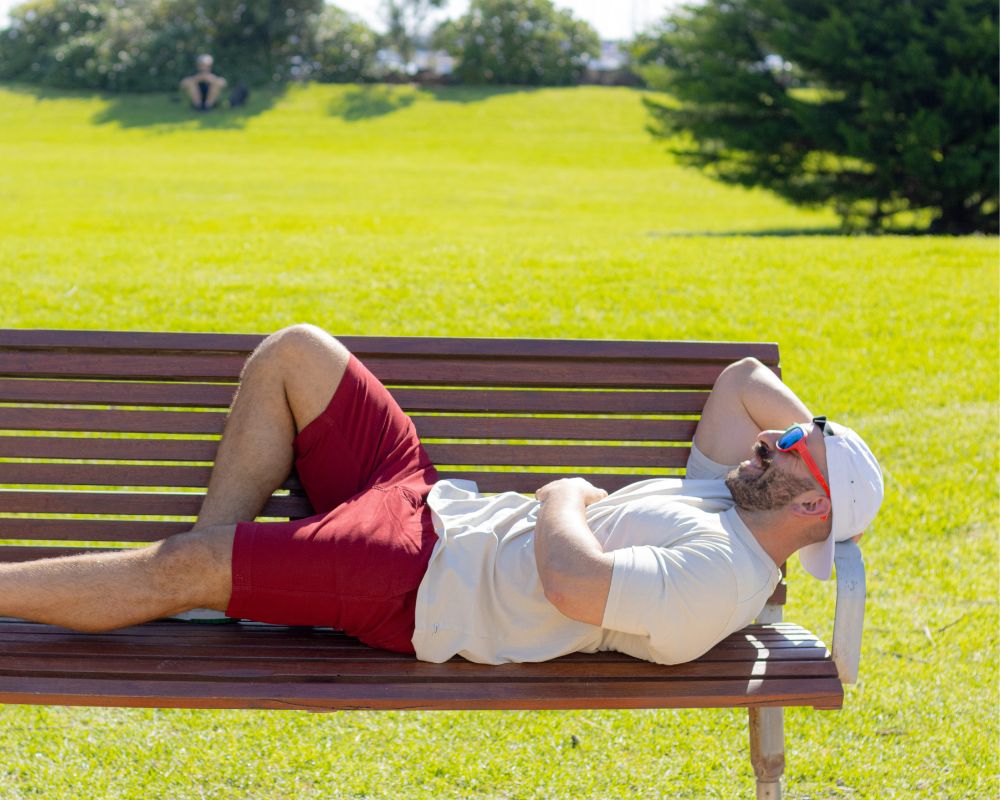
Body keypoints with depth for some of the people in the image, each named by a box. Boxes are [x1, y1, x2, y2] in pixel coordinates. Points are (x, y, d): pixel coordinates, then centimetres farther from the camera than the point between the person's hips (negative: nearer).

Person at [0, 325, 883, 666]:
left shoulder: (718, 580, -23)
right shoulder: (729, 498, 8)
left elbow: (570, 584, -35)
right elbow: (743, 380, 22)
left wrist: (563, 497, -16)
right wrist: (822, 433, 7)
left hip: (415, 584, -10)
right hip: (430, 505, 10)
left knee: (176, 569, -18)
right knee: (293, 351, 7)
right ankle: (216, 566, 13)